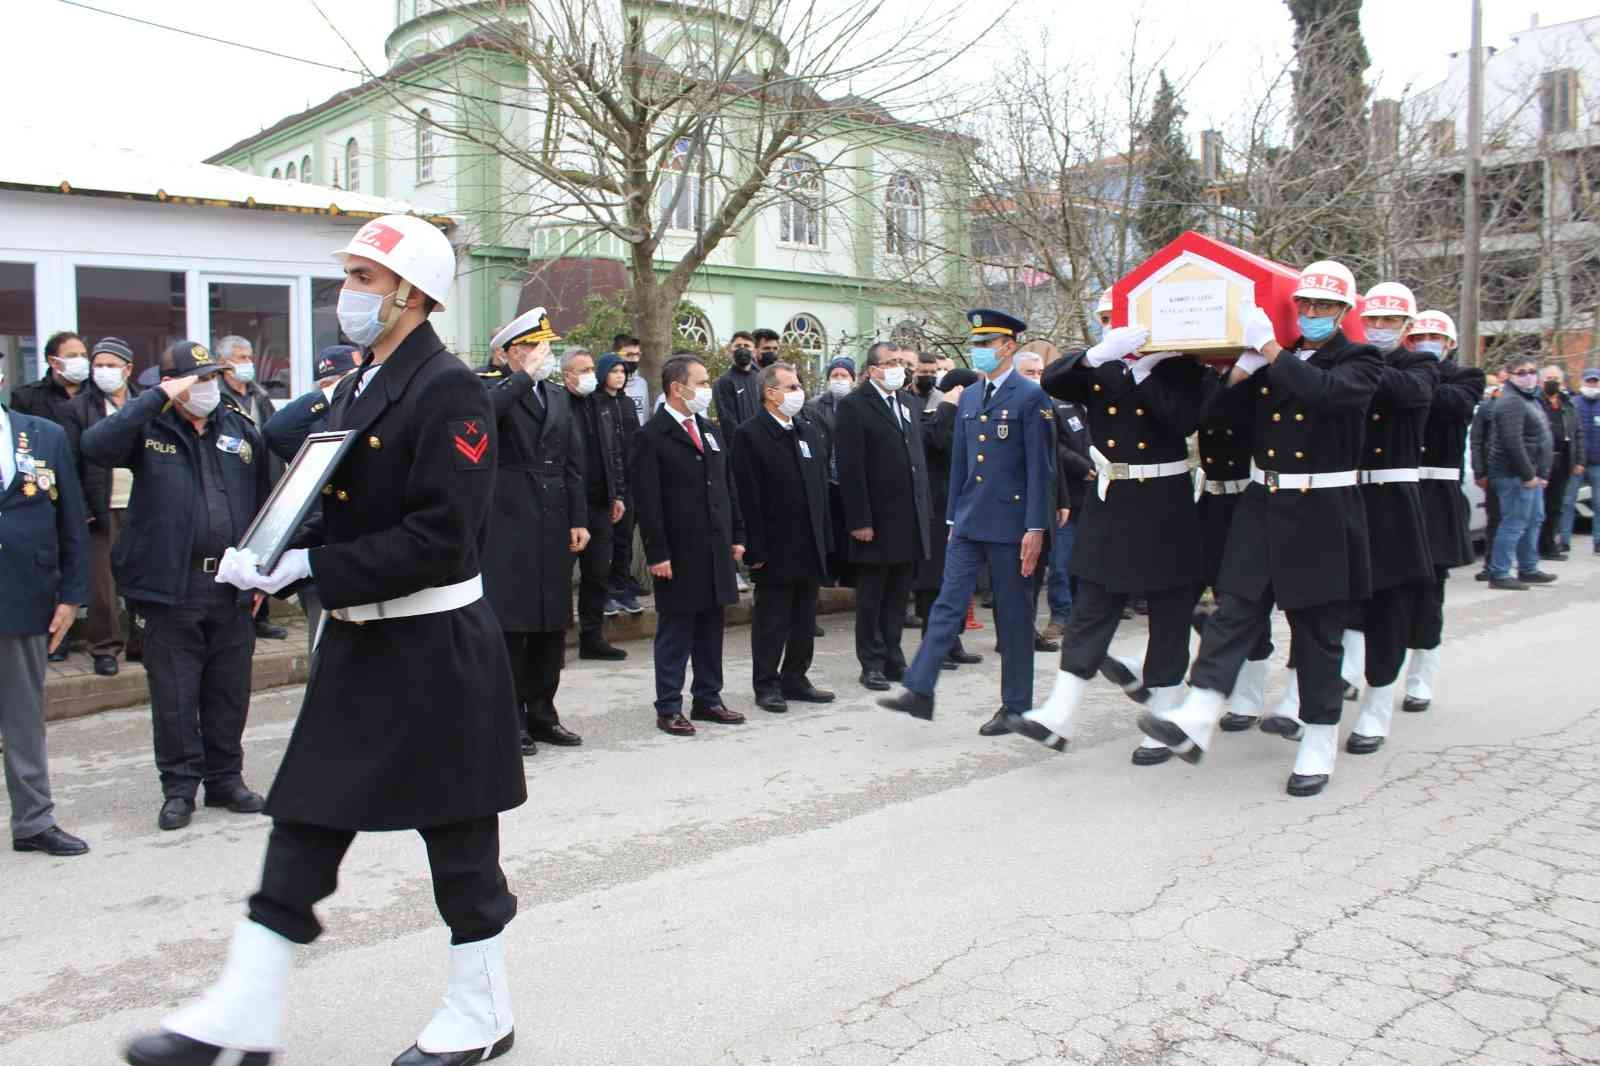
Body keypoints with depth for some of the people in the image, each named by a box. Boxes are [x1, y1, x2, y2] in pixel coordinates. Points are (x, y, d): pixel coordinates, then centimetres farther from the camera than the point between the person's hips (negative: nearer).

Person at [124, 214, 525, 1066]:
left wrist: (308, 566, -22)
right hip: (359, 643, 8)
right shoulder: (355, 390, 13)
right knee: (303, 823, 11)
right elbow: (342, 512, 16)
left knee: (459, 842, 6)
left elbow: (440, 538, -23)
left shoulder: (448, 390, -14)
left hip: (434, 649, -8)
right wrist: (270, 560, -2)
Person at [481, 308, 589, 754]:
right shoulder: (497, 392, -4)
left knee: (552, 624, 10)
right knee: (510, 624, -2)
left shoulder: (559, 396, 14)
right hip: (509, 523, -6)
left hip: (554, 524, 6)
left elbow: (574, 463, 13)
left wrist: (579, 520, 6)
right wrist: (526, 375, -21)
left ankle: (541, 713, 21)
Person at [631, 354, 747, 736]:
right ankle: (669, 708, 11)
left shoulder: (710, 431, 14)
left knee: (711, 629, 13)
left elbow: (727, 487, 18)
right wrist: (657, 554, -17)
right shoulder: (651, 437, -10)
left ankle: (708, 699, 24)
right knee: (675, 632, 2)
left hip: (716, 550, 7)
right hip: (679, 554, -7)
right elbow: (647, 501, -13)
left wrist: (736, 536, 12)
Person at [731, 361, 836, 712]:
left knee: (805, 620, 13)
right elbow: (748, 497, -13)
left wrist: (824, 537, 11)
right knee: (771, 620, 3)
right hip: (776, 548, -7)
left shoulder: (809, 432, 13)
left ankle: (795, 679, 25)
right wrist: (756, 549, -17)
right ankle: (767, 684, 14)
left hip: (810, 547, 7)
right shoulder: (750, 435, -9)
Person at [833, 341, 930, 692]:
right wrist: (859, 521, -17)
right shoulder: (854, 406, -8)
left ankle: (893, 659, 22)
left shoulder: (906, 402, 15)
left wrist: (922, 510, 12)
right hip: (877, 520, -6)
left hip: (909, 519, 7)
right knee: (871, 599, 4)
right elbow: (850, 469, -13)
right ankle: (872, 664, 13)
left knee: (898, 597, 13)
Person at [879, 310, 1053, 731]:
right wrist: (953, 517, 15)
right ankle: (919, 690, 1)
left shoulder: (1031, 397, -8)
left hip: (1009, 522, -6)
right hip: (969, 522, 6)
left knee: (1013, 614, 4)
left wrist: (1035, 528, -15)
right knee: (948, 604, 2)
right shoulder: (968, 397, 12)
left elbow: (1040, 468, -11)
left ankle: (1016, 705, 15)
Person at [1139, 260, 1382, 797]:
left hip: (1322, 514, -3)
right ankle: (1196, 721, -13)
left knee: (1318, 628, 4)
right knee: (1234, 608, -7)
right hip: (1261, 506, 4)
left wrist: (1271, 349, -22)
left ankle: (1318, 745, 15)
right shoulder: (1269, 362, 10)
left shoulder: (1360, 361, -2)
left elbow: (1324, 392, -25)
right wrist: (1242, 366, -11)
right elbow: (1211, 410, 2)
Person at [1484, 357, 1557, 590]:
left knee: (1534, 520, 17)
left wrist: (1541, 473, 18)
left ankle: (1528, 569, 27)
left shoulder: (1532, 399, 19)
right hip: (1515, 475, -11)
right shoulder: (1511, 402, -15)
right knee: (1514, 523, -10)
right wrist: (1528, 475, -21)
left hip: (1531, 474, 11)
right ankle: (1499, 574, -6)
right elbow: (1513, 442, -23)